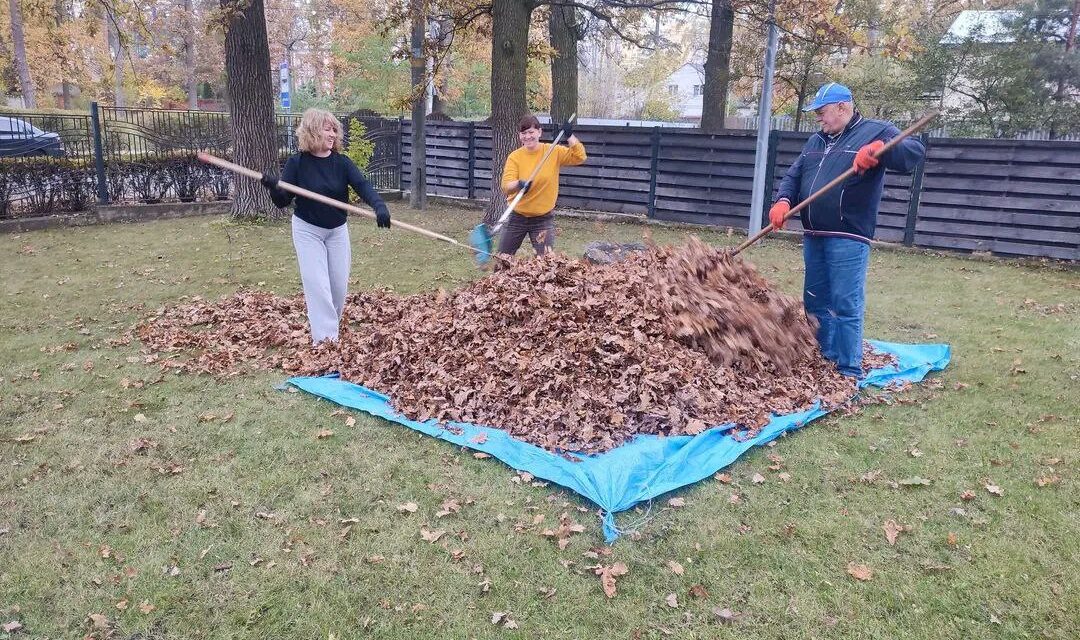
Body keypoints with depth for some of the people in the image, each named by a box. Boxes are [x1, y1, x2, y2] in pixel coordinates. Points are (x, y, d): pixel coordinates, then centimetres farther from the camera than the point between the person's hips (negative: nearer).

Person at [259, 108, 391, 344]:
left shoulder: (341, 163, -8)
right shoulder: (297, 164, -12)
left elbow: (363, 186, -22)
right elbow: (283, 201, -9)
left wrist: (379, 206, -42)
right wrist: (273, 187, -32)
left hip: (337, 230, 3)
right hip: (307, 230, -3)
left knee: (339, 284, 8)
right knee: (318, 285, -10)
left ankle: (332, 324, 34)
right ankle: (325, 339, -7)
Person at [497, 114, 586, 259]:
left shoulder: (554, 152, -5)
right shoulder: (514, 157, -7)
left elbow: (579, 157, -11)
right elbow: (506, 187, -16)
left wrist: (569, 137, -22)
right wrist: (519, 184, -38)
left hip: (543, 218, -1)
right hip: (517, 217, 1)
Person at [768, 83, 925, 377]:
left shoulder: (874, 131, -2)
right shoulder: (816, 141, 19)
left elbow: (914, 151, -14)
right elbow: (793, 176, 15)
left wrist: (878, 148, -33)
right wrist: (783, 201, -6)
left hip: (848, 238, -8)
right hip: (813, 236, 8)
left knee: (846, 306, -7)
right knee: (815, 302, 15)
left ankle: (849, 372, 0)